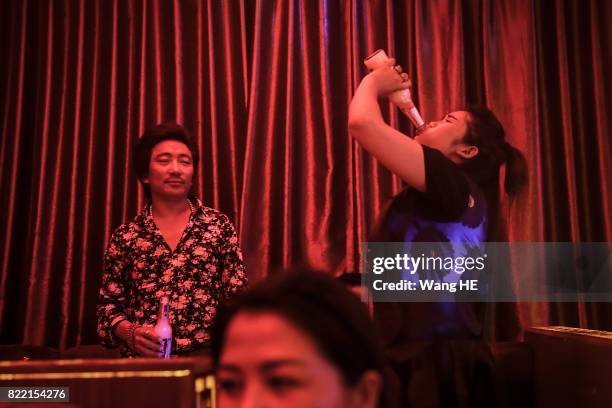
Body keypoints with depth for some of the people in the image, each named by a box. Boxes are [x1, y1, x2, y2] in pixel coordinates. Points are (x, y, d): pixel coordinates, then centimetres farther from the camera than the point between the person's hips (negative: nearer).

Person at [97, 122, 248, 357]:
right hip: (143, 359, 1)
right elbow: (109, 304, 13)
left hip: (207, 358, 0)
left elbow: (237, 297, 9)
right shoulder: (125, 236, 9)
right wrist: (130, 333, -6)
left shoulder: (218, 225, 8)